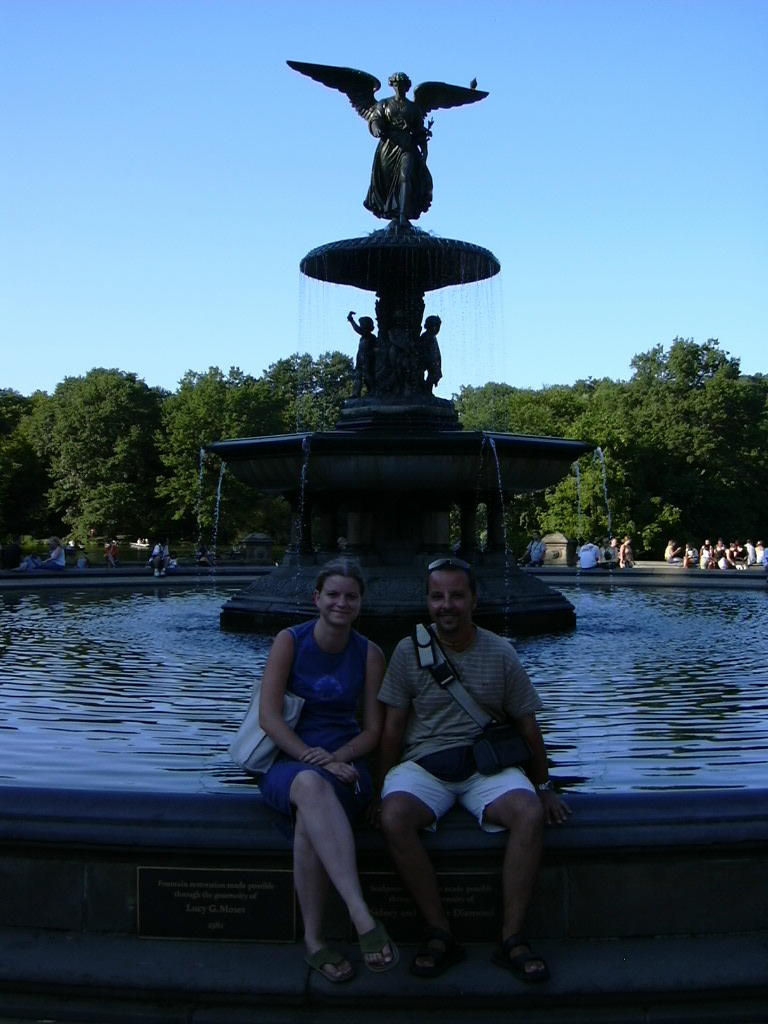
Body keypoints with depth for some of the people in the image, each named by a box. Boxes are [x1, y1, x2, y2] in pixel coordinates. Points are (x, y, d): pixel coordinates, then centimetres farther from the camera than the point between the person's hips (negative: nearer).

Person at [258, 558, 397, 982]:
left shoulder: (369, 654, 7)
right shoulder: (290, 641, 1)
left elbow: (373, 729, 6)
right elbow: (268, 716, -7)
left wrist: (337, 757, -13)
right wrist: (312, 758, -18)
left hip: (344, 761, 1)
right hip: (288, 760, -1)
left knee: (310, 815, -36)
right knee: (310, 785, -40)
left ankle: (313, 940, -29)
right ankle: (363, 919, -47)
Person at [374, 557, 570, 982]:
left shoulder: (501, 654, 3)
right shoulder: (409, 652, 0)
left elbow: (527, 725, 11)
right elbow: (393, 727, 4)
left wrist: (543, 786, 11)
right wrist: (382, 786, -1)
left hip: (487, 763, 1)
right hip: (423, 763, 0)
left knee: (530, 813, -29)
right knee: (393, 817, -31)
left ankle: (511, 938, -16)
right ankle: (440, 933, -16)